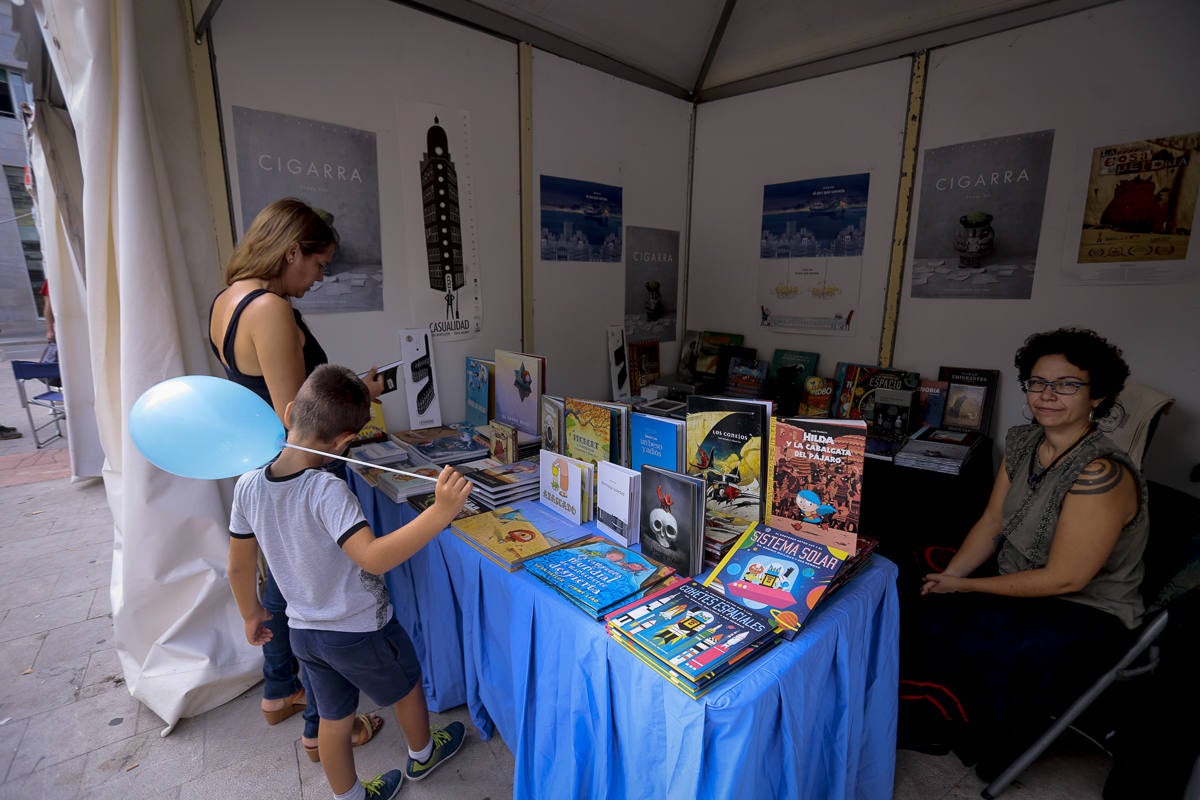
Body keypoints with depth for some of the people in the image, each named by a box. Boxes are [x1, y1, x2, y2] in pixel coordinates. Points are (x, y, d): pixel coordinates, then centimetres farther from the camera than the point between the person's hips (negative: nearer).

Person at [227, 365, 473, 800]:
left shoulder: (248, 486, -12)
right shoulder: (326, 491, -33)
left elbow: (238, 566, 1)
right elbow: (373, 558, -44)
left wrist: (251, 614, 18)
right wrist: (440, 512, -53)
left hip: (304, 631, 5)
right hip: (361, 631, -5)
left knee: (334, 718, 25)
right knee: (406, 686, 25)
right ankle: (421, 756, 51)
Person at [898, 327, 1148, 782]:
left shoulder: (1101, 473, -27)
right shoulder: (1022, 442, -3)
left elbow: (1064, 578, -24)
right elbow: (992, 523, 2)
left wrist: (964, 587, -18)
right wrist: (948, 577, -11)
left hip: (1087, 616, -7)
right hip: (1016, 580, 7)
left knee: (937, 627, -20)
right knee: (913, 608, -6)